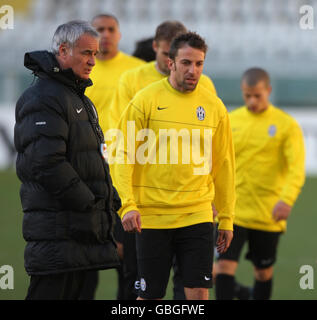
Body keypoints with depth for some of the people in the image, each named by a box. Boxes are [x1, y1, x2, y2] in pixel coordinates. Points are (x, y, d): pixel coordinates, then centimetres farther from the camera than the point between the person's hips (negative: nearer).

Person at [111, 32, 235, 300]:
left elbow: (223, 165, 12)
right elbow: (124, 157, -3)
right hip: (152, 216, -2)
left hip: (197, 215, 2)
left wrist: (226, 218, 11)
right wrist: (128, 205, -14)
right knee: (149, 296, 3)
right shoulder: (146, 100, -3)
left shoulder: (214, 106, 6)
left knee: (199, 293, -5)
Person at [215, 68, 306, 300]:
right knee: (225, 265, -12)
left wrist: (287, 200, -28)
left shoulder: (286, 125, -5)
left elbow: (297, 168, -13)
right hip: (233, 210, 1)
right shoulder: (230, 121, 4)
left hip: (268, 216, -1)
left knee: (264, 272, 11)